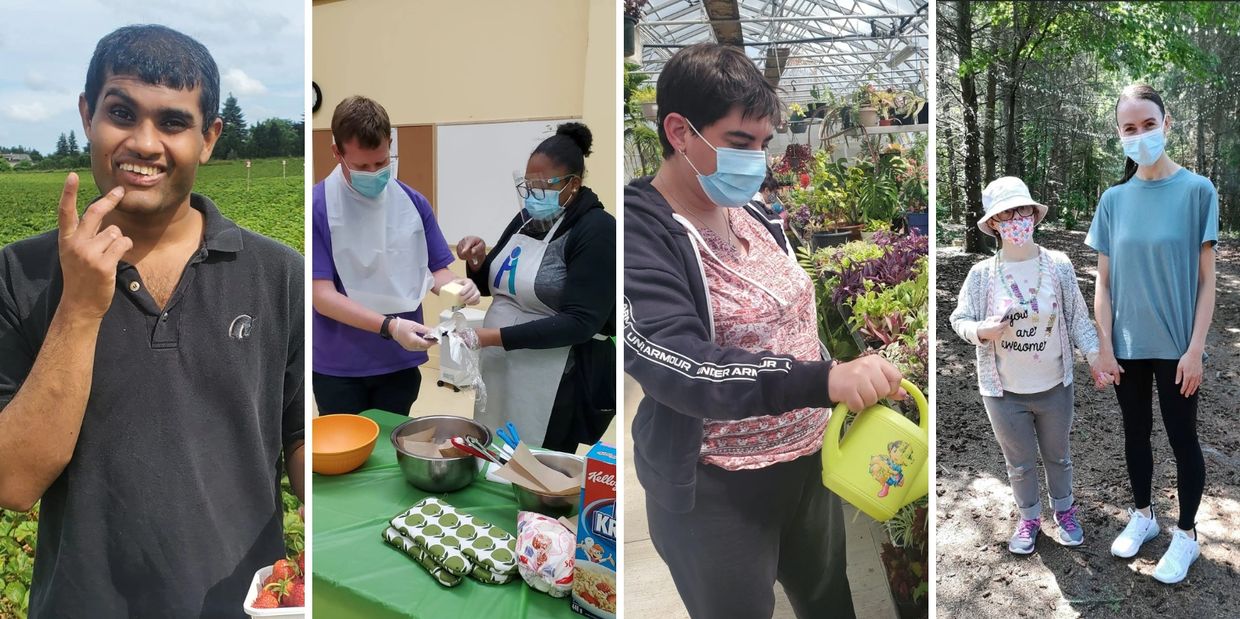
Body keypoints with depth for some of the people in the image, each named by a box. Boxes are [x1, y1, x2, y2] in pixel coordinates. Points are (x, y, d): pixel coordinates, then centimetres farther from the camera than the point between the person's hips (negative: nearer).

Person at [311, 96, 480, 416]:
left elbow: (435, 270, 7)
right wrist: (389, 325, -27)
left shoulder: (413, 202, 0)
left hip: (400, 362, 3)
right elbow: (321, 294, -16)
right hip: (338, 367, -3)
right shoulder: (318, 205, -12)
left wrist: (456, 285, -17)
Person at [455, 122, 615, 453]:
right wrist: (476, 262, -5)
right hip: (499, 369, 7)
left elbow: (581, 322, -21)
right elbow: (491, 286, 18)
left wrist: (493, 336, -25)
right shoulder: (526, 218, 8)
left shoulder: (597, 229, -14)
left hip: (555, 383, -7)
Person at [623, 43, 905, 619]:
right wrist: (826, 381, -41)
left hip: (809, 462, 8)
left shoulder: (756, 219, 5)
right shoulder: (639, 235, -20)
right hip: (714, 491, -7)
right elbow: (678, 368, -33)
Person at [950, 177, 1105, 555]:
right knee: (1020, 464, 16)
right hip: (1004, 393, -1)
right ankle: (1029, 518, 40)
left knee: (1058, 456, 23)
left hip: (1054, 387, 1)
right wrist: (982, 331, -24)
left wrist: (1096, 355, -11)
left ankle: (1064, 510, 47)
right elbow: (959, 319, -4)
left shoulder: (1059, 265, -10)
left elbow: (1078, 319, -2)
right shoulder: (982, 274, -13)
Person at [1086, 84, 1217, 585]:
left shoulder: (1197, 190, -8)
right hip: (1127, 346, 3)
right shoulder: (1113, 200, 0)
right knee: (1136, 433, 16)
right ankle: (1142, 515, 36)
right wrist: (1104, 346, -2)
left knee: (1182, 438, 8)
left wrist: (1195, 349, -12)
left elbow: (1206, 279, -8)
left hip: (1175, 345, -3)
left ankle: (1186, 534, 26)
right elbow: (1103, 282, 2)